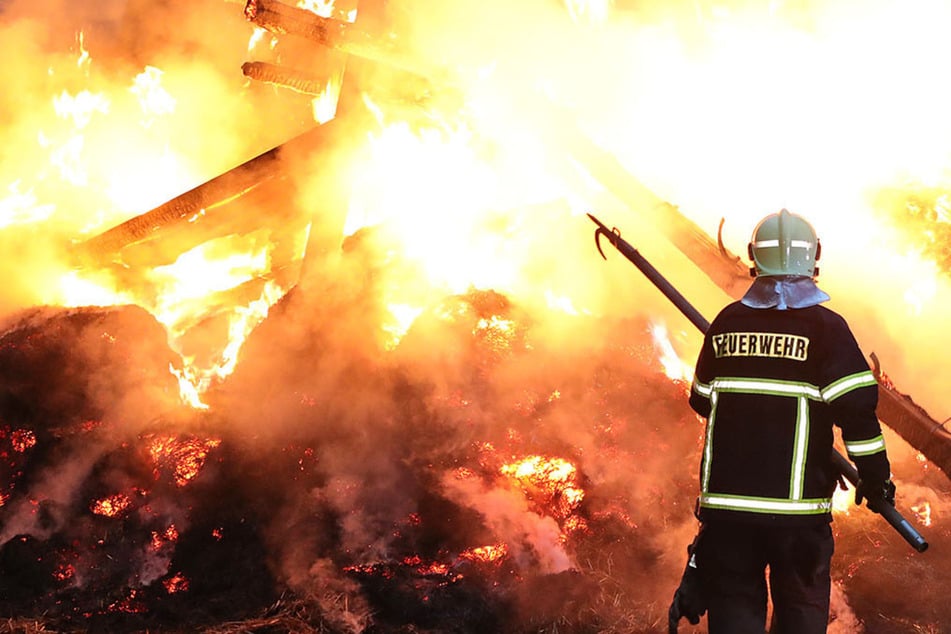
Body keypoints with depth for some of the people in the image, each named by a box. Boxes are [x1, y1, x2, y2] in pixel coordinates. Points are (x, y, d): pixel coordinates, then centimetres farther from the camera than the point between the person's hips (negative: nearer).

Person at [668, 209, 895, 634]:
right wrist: (875, 478, 1)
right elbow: (857, 408, -11)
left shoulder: (727, 322, 4)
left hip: (726, 500, 3)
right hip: (798, 505, -3)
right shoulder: (826, 327, -7)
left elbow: (703, 401, 14)